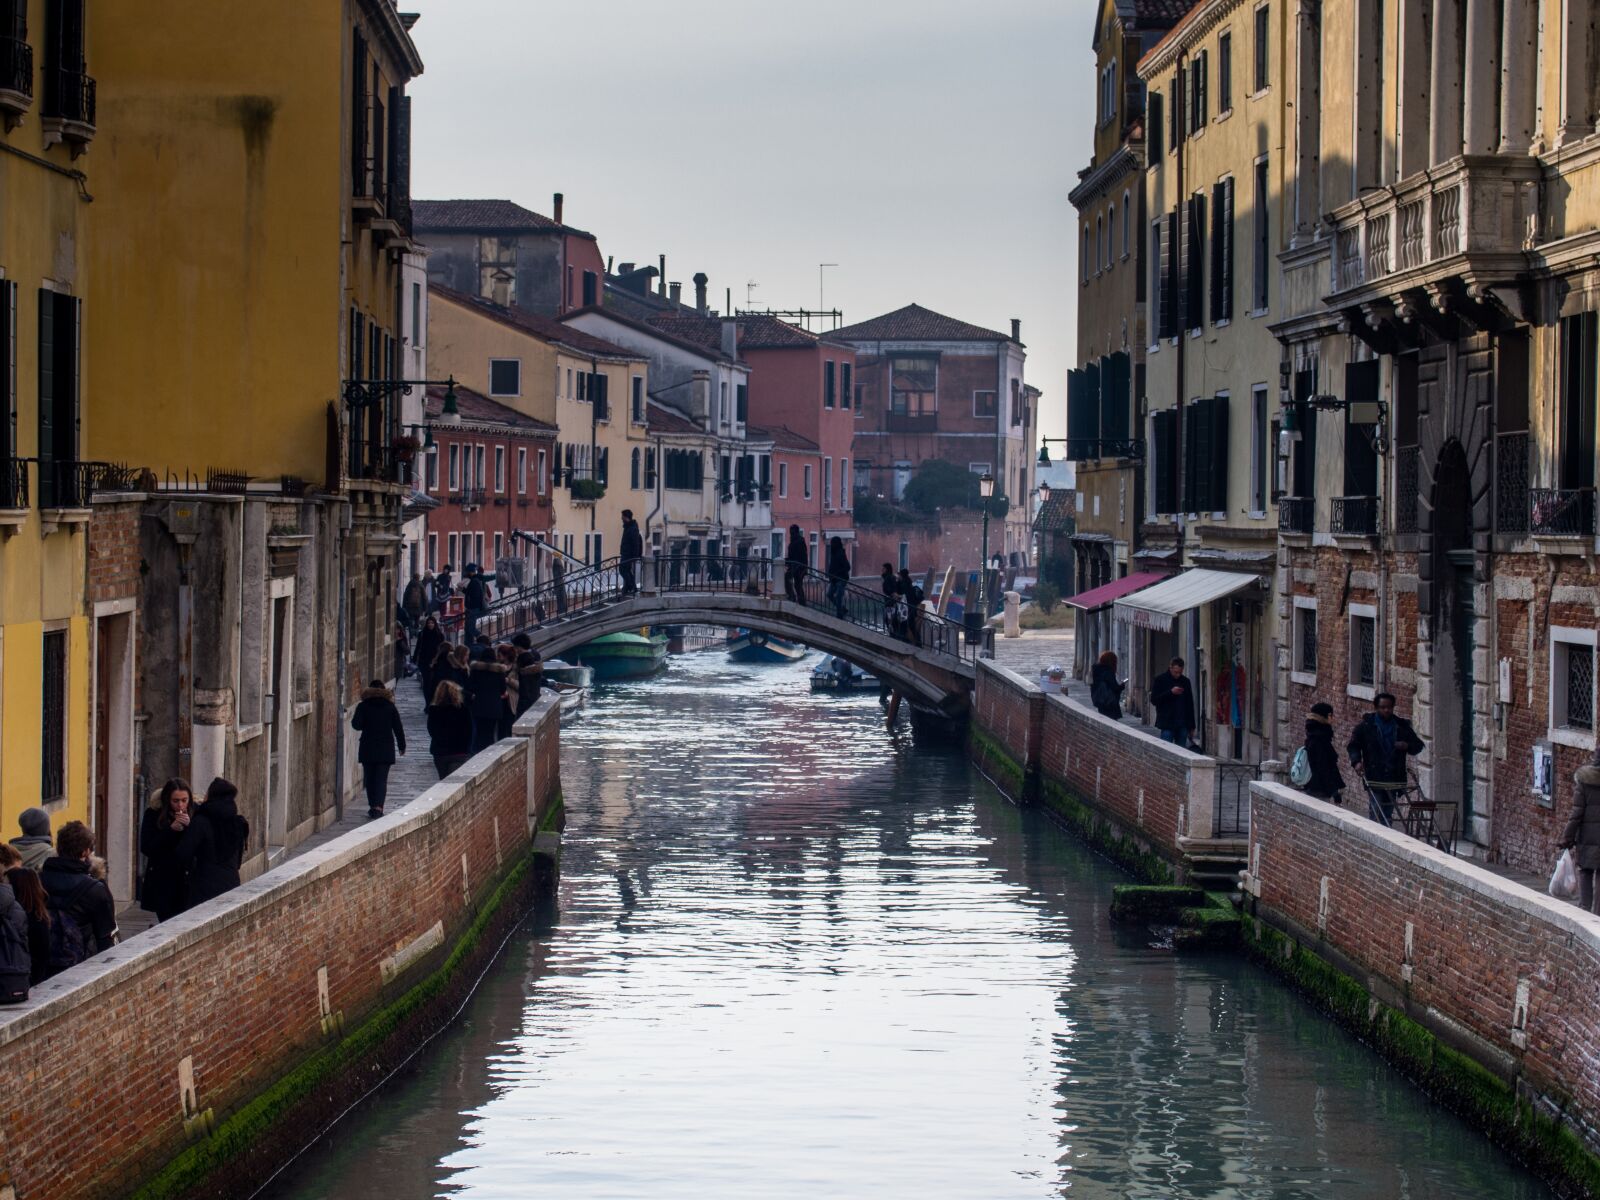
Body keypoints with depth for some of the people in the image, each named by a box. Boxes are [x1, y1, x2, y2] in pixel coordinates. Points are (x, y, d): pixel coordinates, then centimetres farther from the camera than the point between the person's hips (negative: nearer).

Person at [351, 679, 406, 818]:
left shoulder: (363, 707, -4)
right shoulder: (390, 707, 1)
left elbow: (356, 725, -11)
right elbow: (398, 728, 4)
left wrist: (352, 717, 10)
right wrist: (401, 746, 13)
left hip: (367, 749, 0)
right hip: (386, 749, 0)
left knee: (369, 778, 11)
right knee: (382, 778, -2)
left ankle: (373, 806, 13)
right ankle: (378, 806, -17)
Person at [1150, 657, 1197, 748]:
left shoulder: (1185, 681, 12)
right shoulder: (1160, 680, 1)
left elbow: (1190, 704, 16)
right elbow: (1153, 700, -5)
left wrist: (1191, 726, 12)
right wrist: (1171, 692, -16)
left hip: (1183, 725, 4)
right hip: (1167, 724, -4)